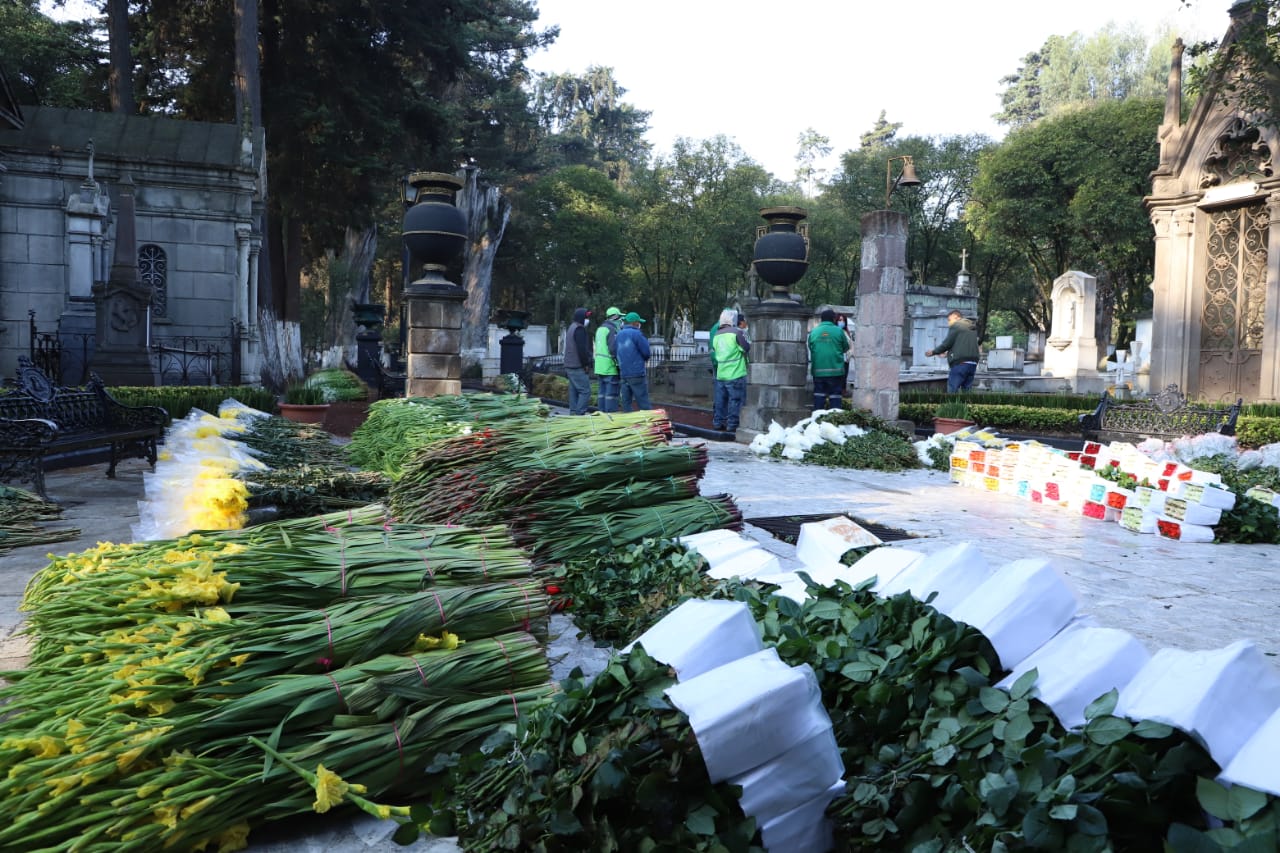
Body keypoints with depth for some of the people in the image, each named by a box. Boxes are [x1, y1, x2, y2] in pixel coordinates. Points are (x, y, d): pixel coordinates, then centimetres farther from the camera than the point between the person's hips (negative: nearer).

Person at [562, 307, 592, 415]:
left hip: (569, 366, 10)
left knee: (574, 390, 12)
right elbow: (582, 349, -19)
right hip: (578, 367, -10)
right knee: (585, 391, -10)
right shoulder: (579, 329, -12)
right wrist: (585, 364, -10)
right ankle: (580, 413, -15)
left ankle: (573, 412, 13)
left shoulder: (571, 328, 20)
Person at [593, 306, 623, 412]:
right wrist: (619, 363, -17)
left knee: (602, 391, 12)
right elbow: (613, 349, -20)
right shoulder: (612, 330, -14)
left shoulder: (600, 329, 16)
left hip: (599, 366, 9)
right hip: (610, 366, -9)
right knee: (612, 392, -6)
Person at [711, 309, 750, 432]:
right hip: (736, 373, -7)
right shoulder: (737, 332, -10)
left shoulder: (717, 334, 13)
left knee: (721, 399, 14)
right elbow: (748, 348, -7)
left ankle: (718, 422, 18)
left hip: (720, 373, 7)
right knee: (736, 399, -2)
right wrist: (745, 333, 8)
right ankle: (732, 424, -2)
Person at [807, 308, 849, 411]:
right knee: (835, 394, 2)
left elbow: (810, 349, 12)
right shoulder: (838, 331, -4)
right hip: (835, 369, -3)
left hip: (818, 369, 3)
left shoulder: (813, 331, 4)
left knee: (818, 393, 9)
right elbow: (846, 348, 6)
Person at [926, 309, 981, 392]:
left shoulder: (955, 326, -2)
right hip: (973, 363, 8)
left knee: (952, 392, -7)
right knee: (966, 391, 9)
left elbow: (947, 343, -7)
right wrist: (948, 353, 32)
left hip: (960, 363, -8)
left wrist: (933, 352, 6)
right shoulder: (972, 328, 22)